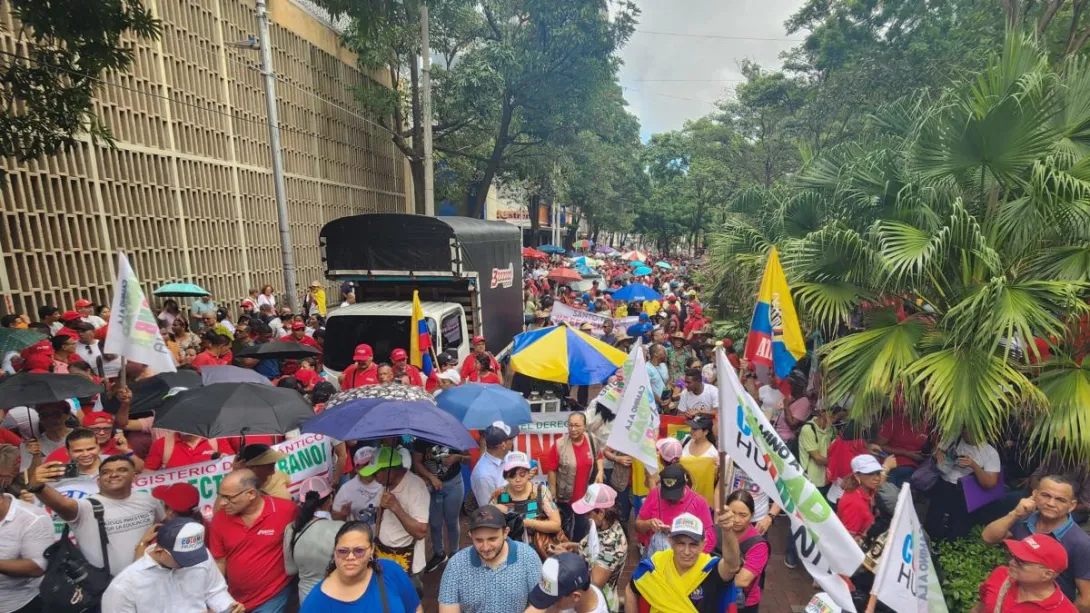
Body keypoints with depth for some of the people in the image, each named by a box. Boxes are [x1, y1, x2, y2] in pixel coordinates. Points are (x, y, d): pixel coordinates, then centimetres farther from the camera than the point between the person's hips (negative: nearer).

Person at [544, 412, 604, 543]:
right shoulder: (559, 445, -21)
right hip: (564, 497, -3)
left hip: (586, 497, 3)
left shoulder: (592, 441, -9)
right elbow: (551, 470, -15)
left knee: (582, 527, 22)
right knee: (564, 529, 19)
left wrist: (600, 471, -9)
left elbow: (598, 457, 10)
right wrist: (552, 496, -12)